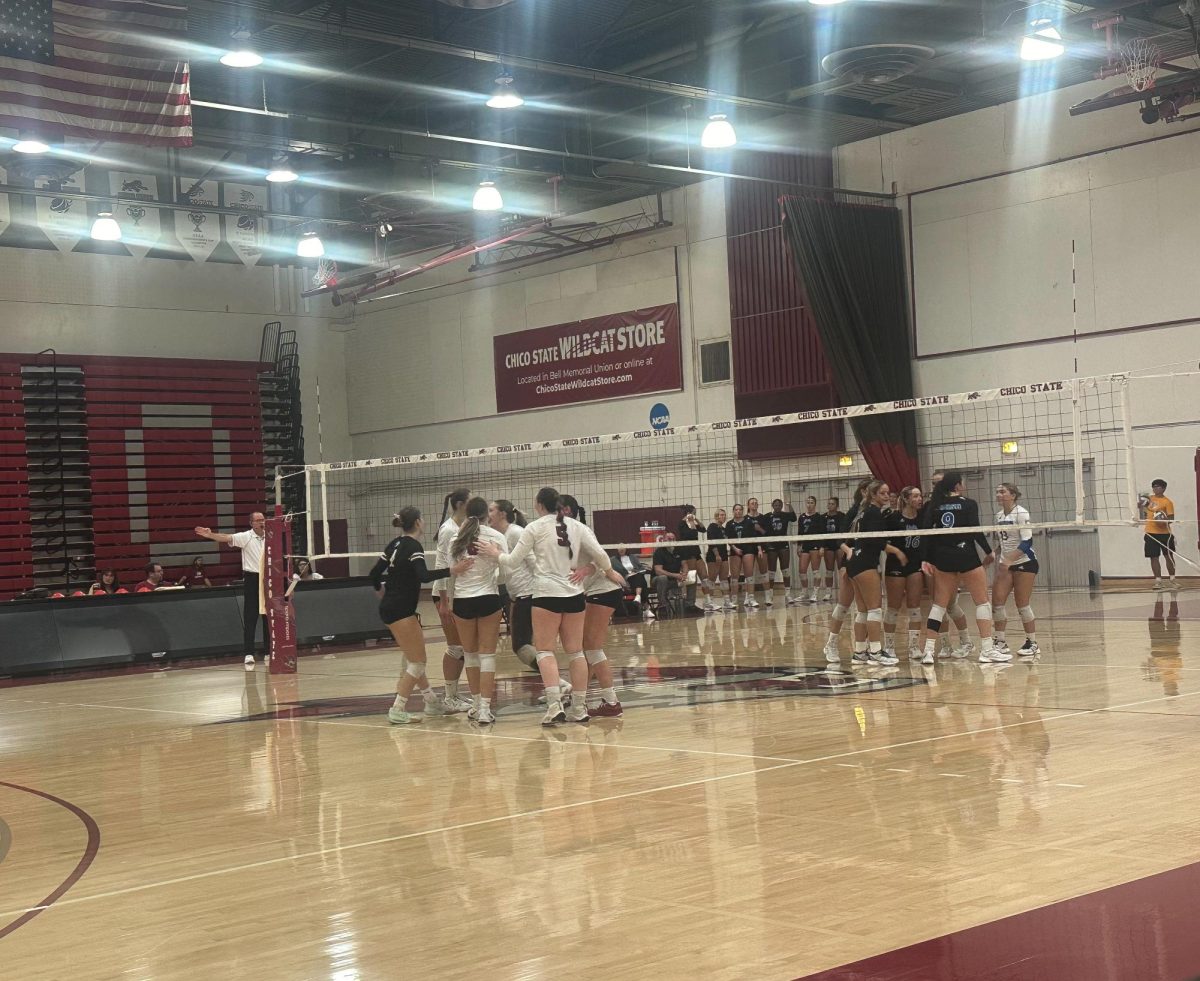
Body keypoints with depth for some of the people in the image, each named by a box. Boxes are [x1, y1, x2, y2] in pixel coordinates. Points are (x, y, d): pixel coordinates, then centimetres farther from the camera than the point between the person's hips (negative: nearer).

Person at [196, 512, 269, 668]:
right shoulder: (245, 537, -6)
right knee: (250, 619, -6)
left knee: (268, 618, 9)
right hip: (252, 579, -4)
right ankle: (248, 655, -6)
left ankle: (268, 653, 17)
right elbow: (227, 538, -21)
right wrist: (210, 535, -39)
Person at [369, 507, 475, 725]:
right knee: (417, 662, -4)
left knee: (413, 659, 18)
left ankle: (432, 702, 27)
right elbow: (424, 576, -28)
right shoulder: (413, 546, -13)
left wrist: (381, 591, 37)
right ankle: (397, 711, -8)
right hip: (401, 611, -9)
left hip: (389, 607, 9)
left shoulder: (394, 545, 11)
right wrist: (453, 570, -37)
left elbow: (375, 574, 16)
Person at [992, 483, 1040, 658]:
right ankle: (999, 641, 6)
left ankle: (1032, 643, 7)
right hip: (1006, 565, 7)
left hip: (1024, 563, -7)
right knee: (997, 602, -3)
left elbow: (1027, 542, -20)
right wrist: (997, 567, 14)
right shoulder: (999, 515, 10)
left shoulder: (1021, 513, -12)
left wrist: (1009, 559, -29)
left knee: (1022, 604, -5)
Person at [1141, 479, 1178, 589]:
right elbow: (1140, 507, 24)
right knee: (1154, 558, 4)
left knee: (1169, 556, 6)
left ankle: (1172, 580, 18)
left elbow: (1171, 518, -9)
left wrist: (1164, 520, -29)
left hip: (1164, 533, -4)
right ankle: (1158, 581, 10)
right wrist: (1141, 503, 2)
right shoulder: (1149, 498, 8)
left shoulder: (1167, 502, -7)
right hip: (1151, 533, 4)